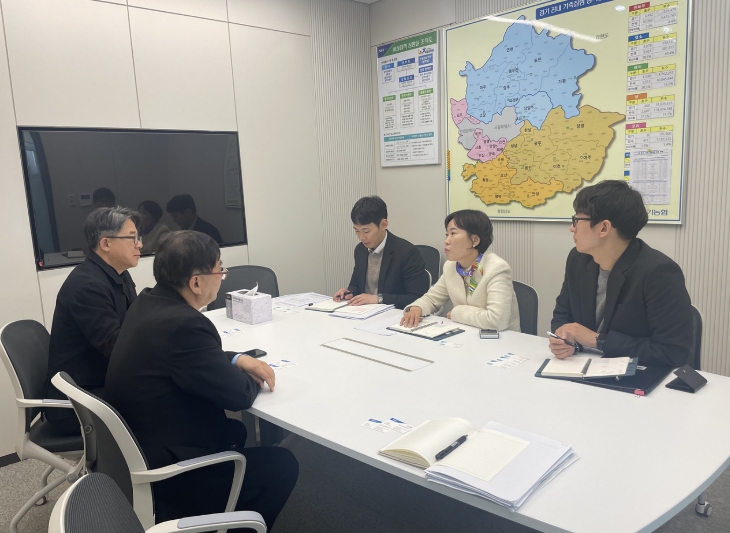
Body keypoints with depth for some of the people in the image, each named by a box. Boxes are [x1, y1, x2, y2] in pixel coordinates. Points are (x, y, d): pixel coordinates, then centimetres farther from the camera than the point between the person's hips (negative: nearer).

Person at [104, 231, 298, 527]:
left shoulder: (148, 302, -1)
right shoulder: (183, 324, -31)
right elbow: (239, 396, -22)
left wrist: (237, 360, 2)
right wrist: (252, 379, -1)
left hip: (136, 450, 9)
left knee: (235, 431, 27)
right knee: (283, 465, 3)